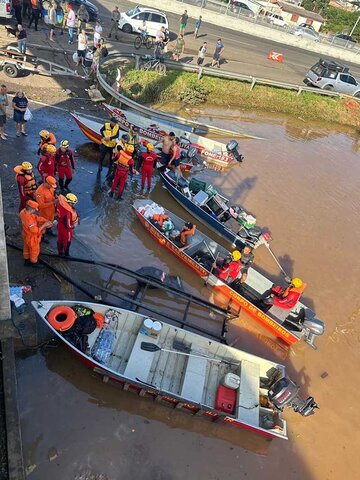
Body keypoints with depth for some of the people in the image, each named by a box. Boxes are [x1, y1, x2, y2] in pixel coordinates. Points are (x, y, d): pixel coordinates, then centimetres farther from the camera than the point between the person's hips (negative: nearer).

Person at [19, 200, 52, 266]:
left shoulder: (23, 211, -18)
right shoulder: (29, 220, -44)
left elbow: (36, 217, -9)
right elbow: (36, 231, -33)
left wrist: (46, 221, -18)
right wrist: (44, 225, -25)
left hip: (26, 235, 8)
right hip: (32, 238, -8)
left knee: (26, 248, 31)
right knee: (35, 251, 20)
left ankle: (26, 260, 54)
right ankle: (34, 263, 44)